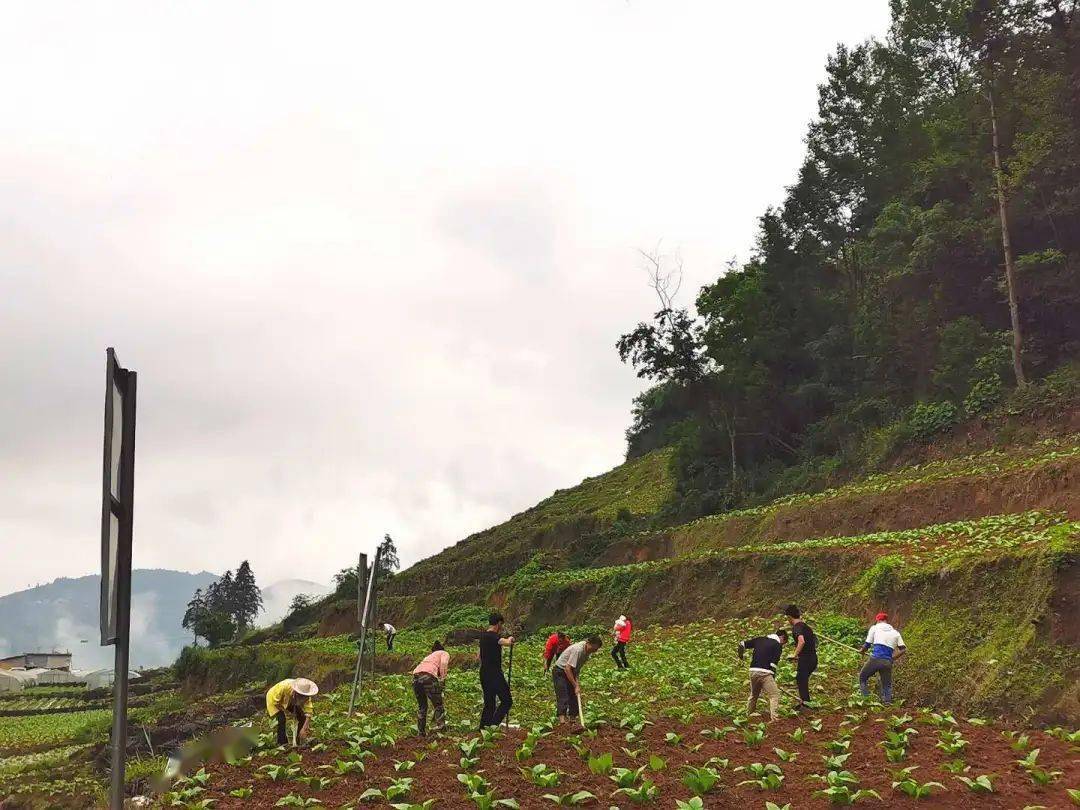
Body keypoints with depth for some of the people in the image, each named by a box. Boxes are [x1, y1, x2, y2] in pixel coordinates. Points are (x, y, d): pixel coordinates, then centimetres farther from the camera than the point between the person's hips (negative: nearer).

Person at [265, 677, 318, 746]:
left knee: (302, 717, -10)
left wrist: (304, 729, -38)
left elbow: (308, 713, -29)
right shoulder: (284, 687, -42)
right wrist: (287, 712, -27)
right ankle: (282, 743, -11)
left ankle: (299, 740, 4)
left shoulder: (305, 695, -30)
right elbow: (275, 702, -29)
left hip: (290, 702, 4)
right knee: (281, 719, -24)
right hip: (273, 699, -4)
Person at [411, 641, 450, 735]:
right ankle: (441, 726, 1)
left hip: (415, 676, 6)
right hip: (428, 676, -6)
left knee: (421, 706, 22)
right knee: (438, 705, 9)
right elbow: (443, 663, -3)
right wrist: (443, 678, 4)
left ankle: (421, 733, 26)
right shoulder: (445, 653, 23)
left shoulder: (429, 656, 40)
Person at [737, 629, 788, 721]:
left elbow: (742, 644, 18)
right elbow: (773, 664, -7)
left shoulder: (759, 639, 16)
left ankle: (747, 715, 33)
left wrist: (741, 655, 38)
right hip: (765, 673, -6)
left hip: (753, 671, 6)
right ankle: (773, 717, -18)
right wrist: (773, 678, 3)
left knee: (753, 695, 25)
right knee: (774, 695, -4)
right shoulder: (778, 646, 0)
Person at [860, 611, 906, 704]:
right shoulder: (895, 632, 19)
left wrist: (862, 651, 26)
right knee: (887, 685, 16)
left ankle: (865, 699, 7)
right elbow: (903, 649, 12)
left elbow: (867, 645, 6)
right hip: (888, 662, 3)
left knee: (862, 677, 15)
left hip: (875, 659, -3)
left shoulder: (875, 628, 10)